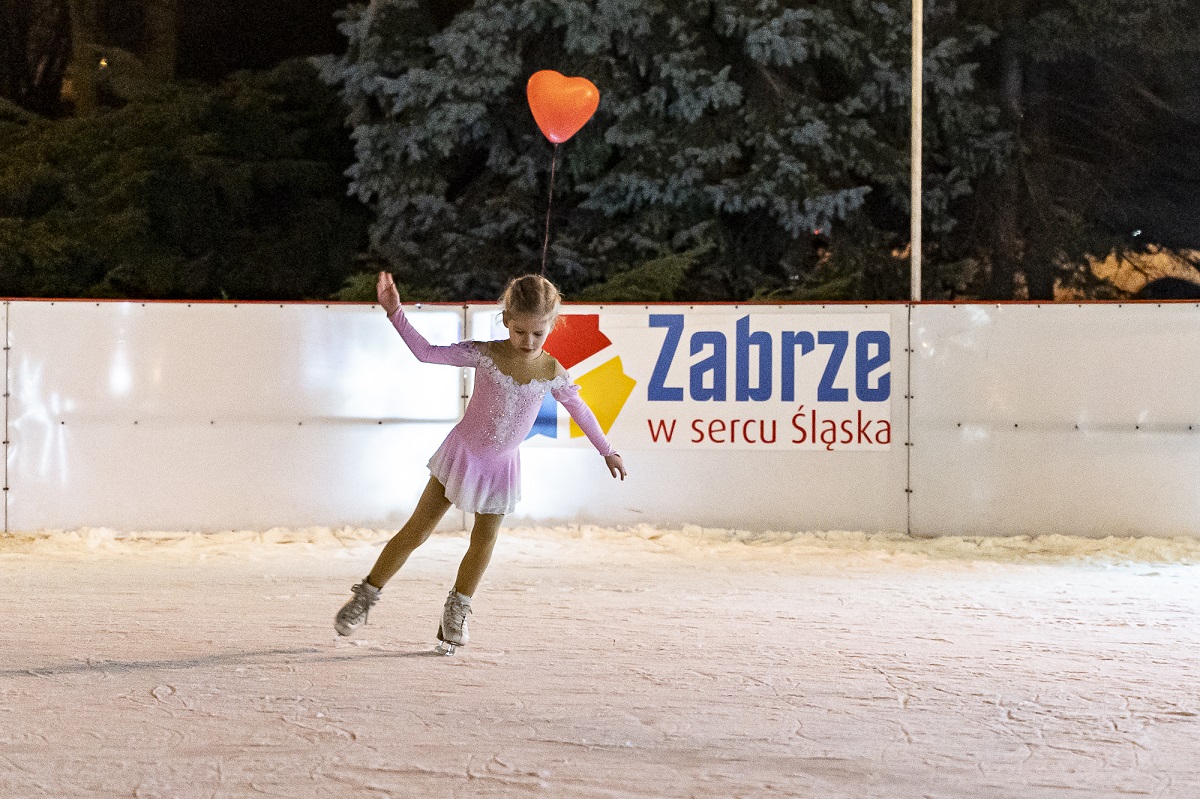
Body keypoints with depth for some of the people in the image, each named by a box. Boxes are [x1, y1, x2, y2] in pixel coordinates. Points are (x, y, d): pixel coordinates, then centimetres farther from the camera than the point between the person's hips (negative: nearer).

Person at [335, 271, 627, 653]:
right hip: (463, 454, -2)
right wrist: (395, 312, -25)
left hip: (501, 465, 2)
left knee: (484, 541, 9)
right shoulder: (484, 354, -17)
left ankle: (456, 612, 28)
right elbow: (426, 352, -15)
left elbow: (579, 410, 5)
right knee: (417, 530, 0)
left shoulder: (553, 373, -11)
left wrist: (607, 451, 13)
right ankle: (366, 596, 12)